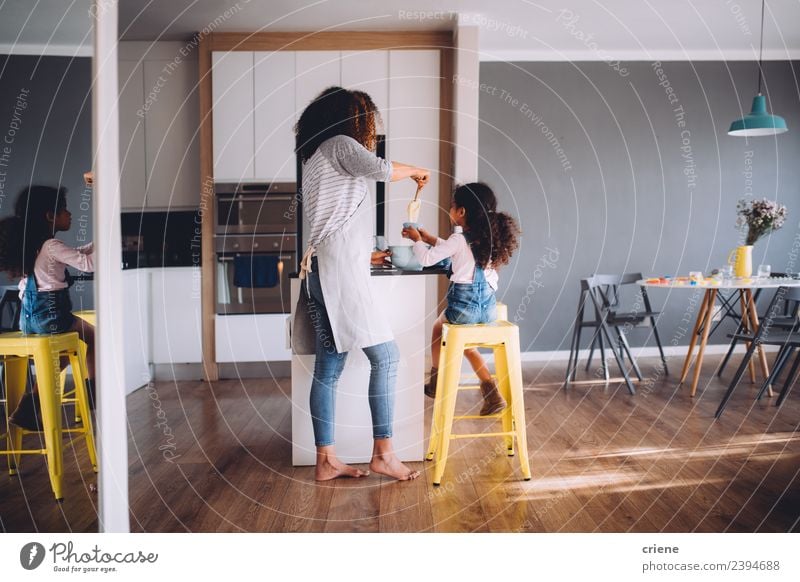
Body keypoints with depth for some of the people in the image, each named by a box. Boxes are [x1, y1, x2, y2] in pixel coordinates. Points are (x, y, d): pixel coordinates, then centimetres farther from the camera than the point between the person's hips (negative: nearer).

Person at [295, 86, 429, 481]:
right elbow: (378, 169, -20)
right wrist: (415, 171, 1)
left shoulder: (316, 159, 26)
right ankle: (383, 453, 1)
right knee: (385, 356, -4)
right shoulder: (339, 144, -1)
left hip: (324, 272, 10)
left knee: (329, 368, 7)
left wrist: (364, 254, 35)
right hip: (340, 273, -10)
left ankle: (326, 461, 11)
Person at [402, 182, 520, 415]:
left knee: (438, 329, 25)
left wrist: (418, 240, 12)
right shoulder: (488, 237, 12)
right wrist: (430, 239, 31)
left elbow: (427, 259, -7)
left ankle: (436, 383, 36)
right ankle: (492, 394, 14)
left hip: (465, 306, -6)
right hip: (488, 307, 6)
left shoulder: (459, 240, -10)